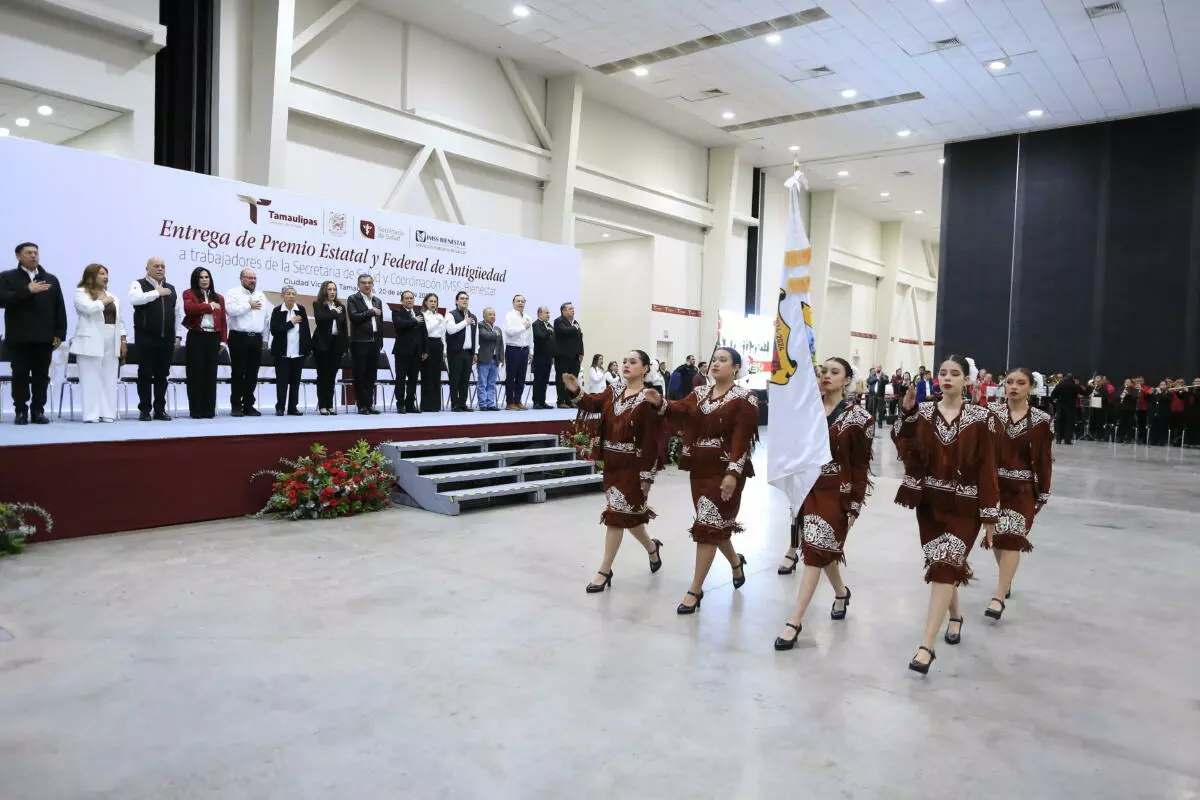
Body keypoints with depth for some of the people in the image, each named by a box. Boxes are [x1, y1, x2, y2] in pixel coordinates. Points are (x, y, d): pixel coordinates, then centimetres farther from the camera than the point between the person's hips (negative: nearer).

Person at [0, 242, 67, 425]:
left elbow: (60, 308, 9)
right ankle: (20, 411, 9)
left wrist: (59, 334, 2)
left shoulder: (51, 279, 12)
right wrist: (28, 291, -17)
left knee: (41, 376, 4)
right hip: (19, 338, -2)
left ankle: (38, 411, 11)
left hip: (44, 337, 2)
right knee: (20, 375, 2)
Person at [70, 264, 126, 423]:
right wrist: (103, 302, -3)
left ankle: (108, 413, 8)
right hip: (91, 342, -6)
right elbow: (88, 308, -20)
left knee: (109, 379, 4)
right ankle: (91, 414, -4)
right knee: (91, 379, -6)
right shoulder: (81, 293, 1)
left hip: (111, 343, 6)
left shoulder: (111, 296, 19)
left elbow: (118, 320, 17)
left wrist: (123, 340, 10)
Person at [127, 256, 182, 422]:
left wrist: (178, 334, 7)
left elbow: (178, 313, 15)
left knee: (162, 375, 7)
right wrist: (157, 292, -19)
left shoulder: (171, 288, 16)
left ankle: (160, 409, 13)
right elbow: (134, 299, -21)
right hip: (146, 338, -4)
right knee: (145, 374, 1)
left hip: (167, 339, 4)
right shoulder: (139, 284, 1)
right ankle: (144, 409, 7)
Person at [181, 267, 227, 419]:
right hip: (196, 337, -3)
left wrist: (223, 340, 2)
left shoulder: (218, 298, 15)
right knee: (196, 373, -1)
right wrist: (209, 306, -10)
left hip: (213, 338, 3)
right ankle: (196, 410, 3)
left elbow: (223, 320, 10)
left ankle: (209, 410, 9)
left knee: (211, 373, 4)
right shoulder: (188, 294, 5)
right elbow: (189, 309, -17)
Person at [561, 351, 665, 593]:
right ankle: (651, 547, 42)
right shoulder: (613, 393, 9)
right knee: (629, 514, 17)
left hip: (633, 466, -7)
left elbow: (651, 441, -15)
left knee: (616, 515, -4)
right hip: (612, 463, 7)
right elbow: (591, 404, -7)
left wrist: (646, 475, -18)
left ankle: (605, 571, 5)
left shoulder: (648, 399, -12)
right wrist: (575, 392, -27)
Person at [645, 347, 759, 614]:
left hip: (725, 471, -6)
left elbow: (741, 438, -16)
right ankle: (736, 561, 45)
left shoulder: (744, 398, -8)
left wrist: (733, 473, -24)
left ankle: (695, 590, 0)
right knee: (716, 524, 17)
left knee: (707, 525, -7)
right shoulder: (699, 393, 11)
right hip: (700, 468, 6)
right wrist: (660, 402, -27)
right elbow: (680, 411, -6)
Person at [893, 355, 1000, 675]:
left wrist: (989, 515, -6)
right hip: (929, 502, 4)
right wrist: (906, 410, -31)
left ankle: (926, 646, -13)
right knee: (941, 566, 15)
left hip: (964, 506, -3)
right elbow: (900, 440, -14)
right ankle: (955, 616, 43)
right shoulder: (923, 412, 2)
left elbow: (987, 469, -6)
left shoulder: (981, 418, -6)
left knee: (945, 566, -12)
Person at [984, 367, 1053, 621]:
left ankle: (999, 596, -9)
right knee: (996, 535, 12)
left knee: (1012, 537, -9)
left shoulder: (1041, 419, -3)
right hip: (993, 482, 2)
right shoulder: (991, 412, -1)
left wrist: (1043, 493, 1)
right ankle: (1006, 579, 36)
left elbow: (1044, 459, 0)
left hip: (1022, 487, -2)